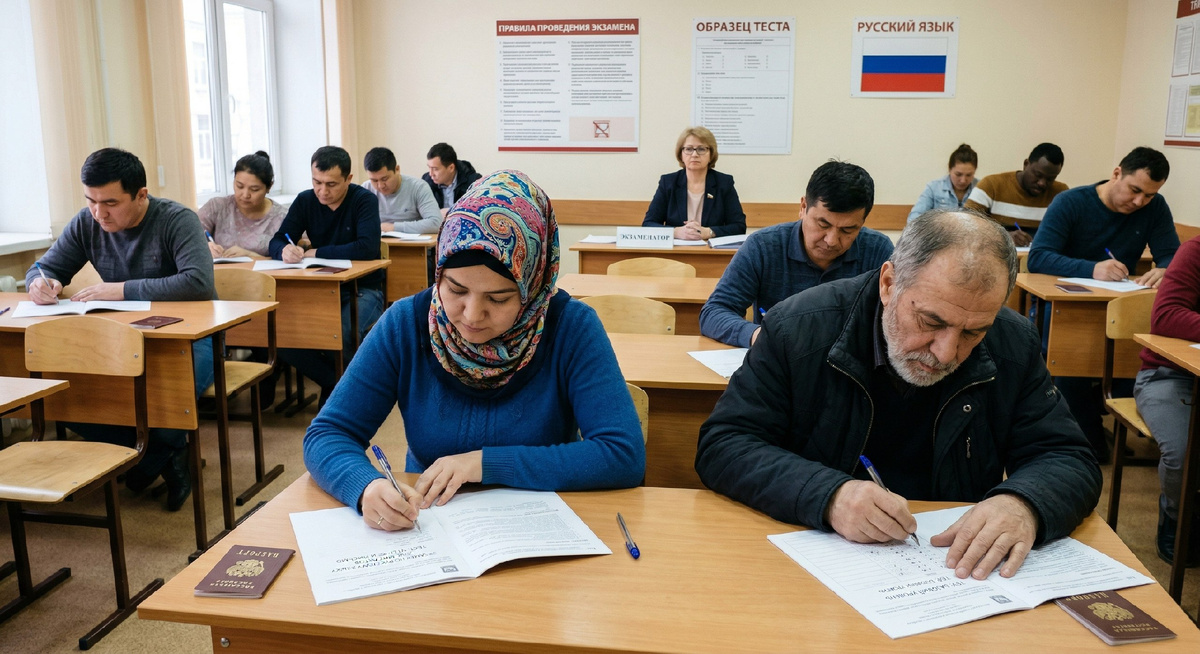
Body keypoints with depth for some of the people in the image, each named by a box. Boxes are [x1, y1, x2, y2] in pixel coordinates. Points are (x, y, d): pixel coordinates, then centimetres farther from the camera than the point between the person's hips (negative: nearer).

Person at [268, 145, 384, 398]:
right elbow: (276, 242, 2)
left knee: (340, 336, -33)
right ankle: (338, 383, 0)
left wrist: (315, 253, -18)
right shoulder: (305, 201, 5)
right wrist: (284, 250, -24)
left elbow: (368, 248, -24)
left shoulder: (364, 200, -9)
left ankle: (334, 386, 1)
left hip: (363, 289, -4)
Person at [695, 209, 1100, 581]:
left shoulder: (1014, 345, -1)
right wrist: (828, 495, -26)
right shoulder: (798, 327, -10)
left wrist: (1023, 504, -21)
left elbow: (1069, 461, 2)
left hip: (956, 572, 2)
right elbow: (721, 447, -11)